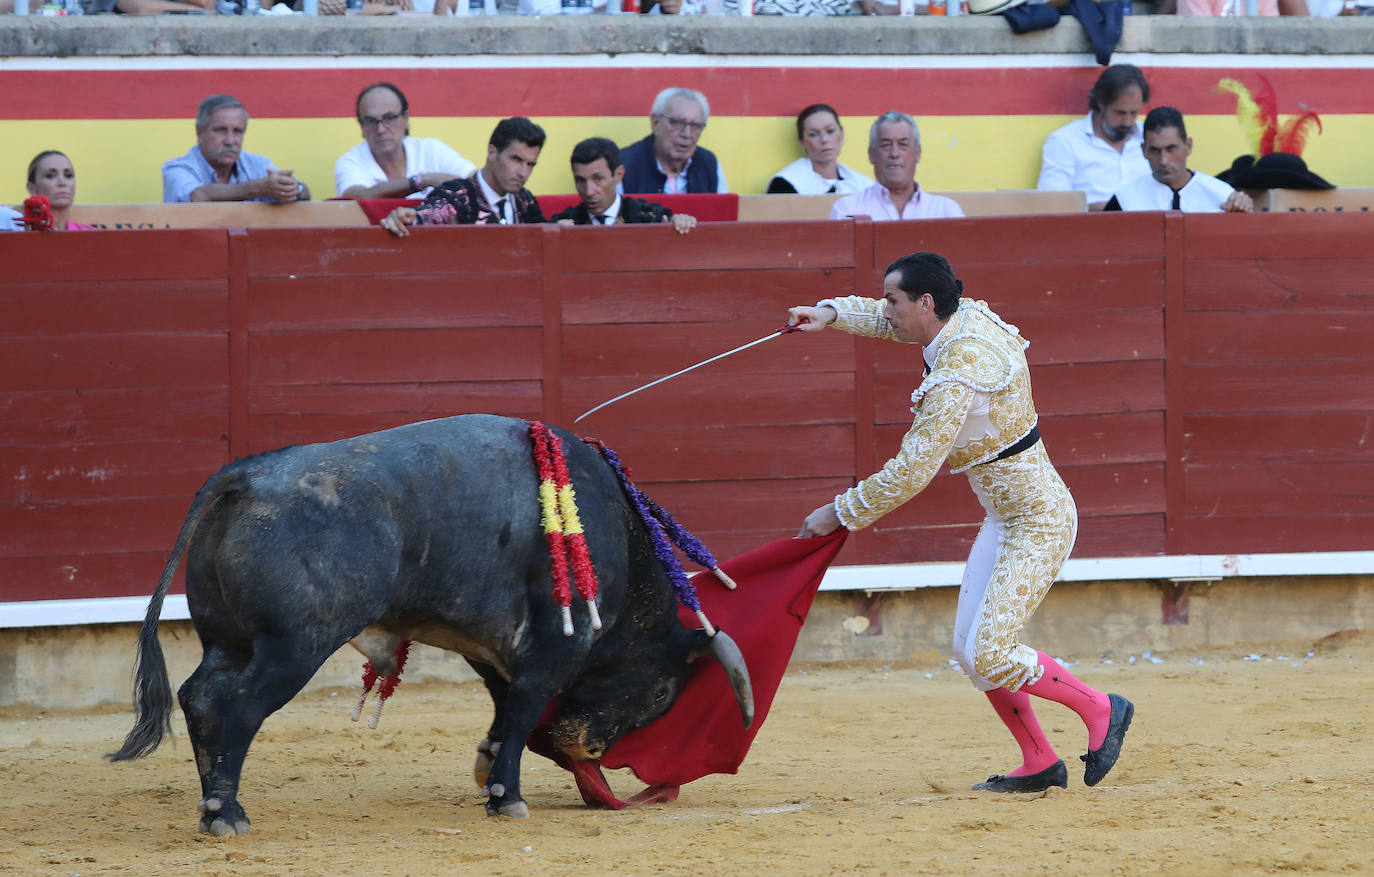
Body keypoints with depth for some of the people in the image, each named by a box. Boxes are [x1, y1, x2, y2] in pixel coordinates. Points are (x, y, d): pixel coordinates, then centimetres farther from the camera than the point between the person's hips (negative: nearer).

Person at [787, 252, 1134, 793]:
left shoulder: (958, 377, -27)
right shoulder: (971, 316, 0)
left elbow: (910, 473, -25)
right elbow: (887, 321, 21)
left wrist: (840, 513, -14)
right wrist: (830, 313, 3)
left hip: (1039, 524, -10)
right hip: (1003, 520, 10)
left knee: (989, 657, -14)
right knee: (969, 650, 9)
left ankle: (1100, 709, 4)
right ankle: (1039, 764, 19)